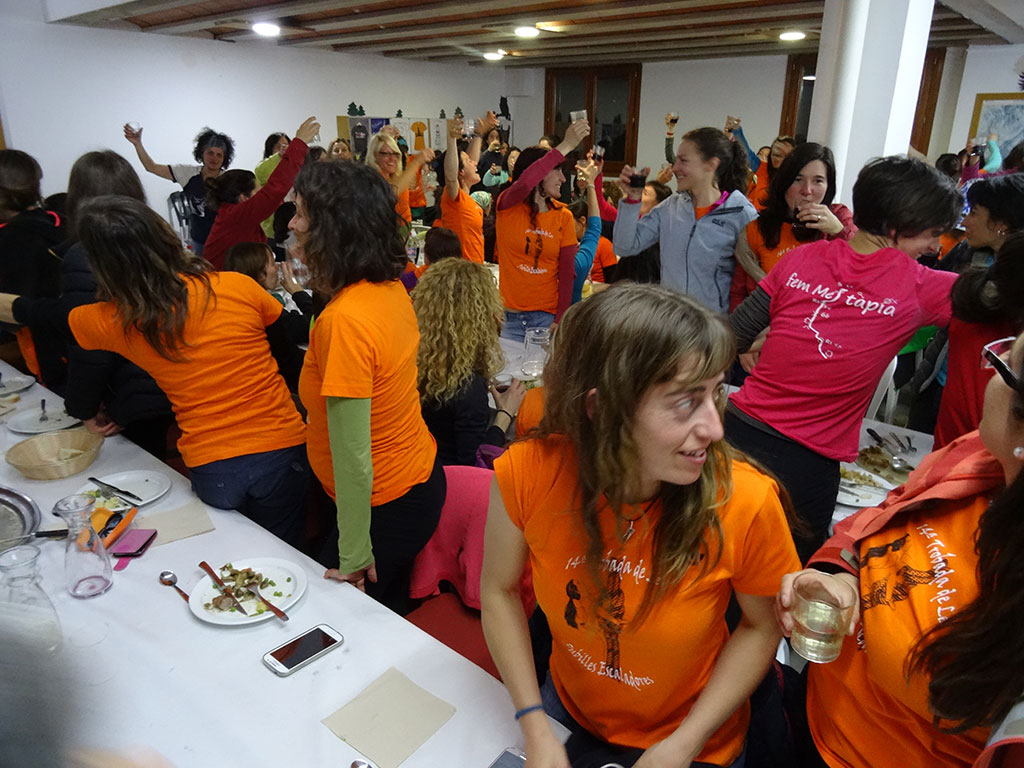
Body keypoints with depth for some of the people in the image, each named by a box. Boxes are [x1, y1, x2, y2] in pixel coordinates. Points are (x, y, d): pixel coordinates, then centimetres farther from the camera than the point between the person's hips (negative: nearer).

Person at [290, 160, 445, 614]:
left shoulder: (345, 320, -29)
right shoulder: (391, 289, -4)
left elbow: (353, 456, -27)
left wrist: (354, 558, -18)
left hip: (386, 506, -8)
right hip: (420, 478, 8)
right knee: (390, 613, 26)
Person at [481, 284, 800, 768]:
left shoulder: (745, 502, -29)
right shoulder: (528, 474, -27)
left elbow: (761, 627, -10)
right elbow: (500, 590, -9)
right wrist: (535, 727, -13)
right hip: (566, 711, 2)